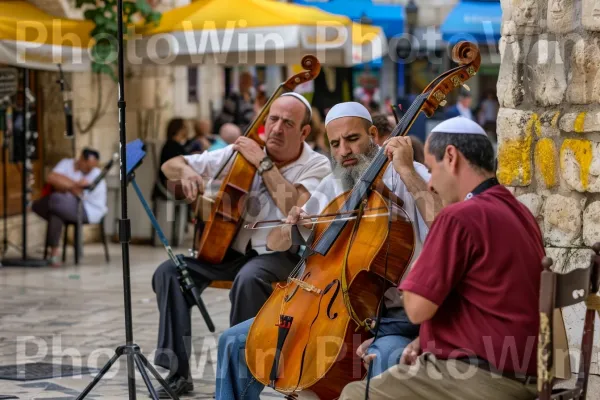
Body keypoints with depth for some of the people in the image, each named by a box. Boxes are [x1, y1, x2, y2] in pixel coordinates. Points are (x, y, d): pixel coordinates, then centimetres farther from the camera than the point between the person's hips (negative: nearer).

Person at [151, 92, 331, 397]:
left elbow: (297, 209, -29)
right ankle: (178, 372, -10)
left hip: (280, 254, -4)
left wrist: (264, 163, -22)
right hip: (231, 248, 4)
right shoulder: (240, 153, 1)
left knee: (248, 279, -37)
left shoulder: (316, 166, -8)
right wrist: (186, 171, -19)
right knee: (168, 272, -16)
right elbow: (171, 166, 6)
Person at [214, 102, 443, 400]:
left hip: (391, 313, -6)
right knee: (236, 341, 0)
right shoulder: (331, 188, 13)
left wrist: (407, 171, -26)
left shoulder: (403, 178, -6)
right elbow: (275, 243, 19)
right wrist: (290, 227, -4)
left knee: (388, 359, -40)